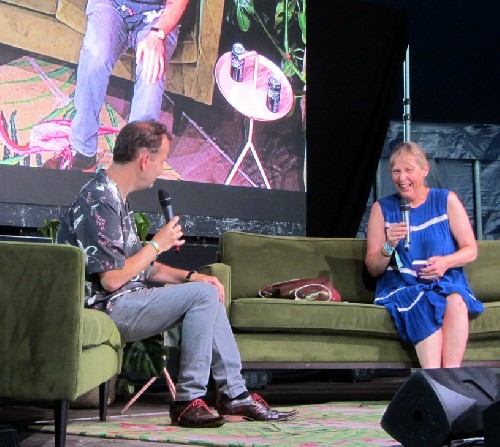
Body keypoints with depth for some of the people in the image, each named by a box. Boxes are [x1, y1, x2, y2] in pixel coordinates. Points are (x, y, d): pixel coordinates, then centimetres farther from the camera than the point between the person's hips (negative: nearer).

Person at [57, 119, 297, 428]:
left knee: (207, 291, 13)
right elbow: (112, 279, -25)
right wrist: (158, 245, -12)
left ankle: (235, 394, 12)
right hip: (107, 310, -11)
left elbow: (139, 267, 18)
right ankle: (189, 400, -14)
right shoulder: (98, 202, -19)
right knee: (203, 295, -18)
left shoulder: (117, 199, 15)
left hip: (126, 301, 11)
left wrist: (189, 276, 4)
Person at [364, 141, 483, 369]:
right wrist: (389, 247, -15)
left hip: (447, 283, 1)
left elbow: (471, 250, 8)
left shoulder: (446, 200, 7)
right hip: (401, 287, -1)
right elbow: (373, 269, 6)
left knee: (455, 300, -34)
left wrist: (446, 262, -13)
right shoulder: (382, 208, 6)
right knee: (423, 303, -34)